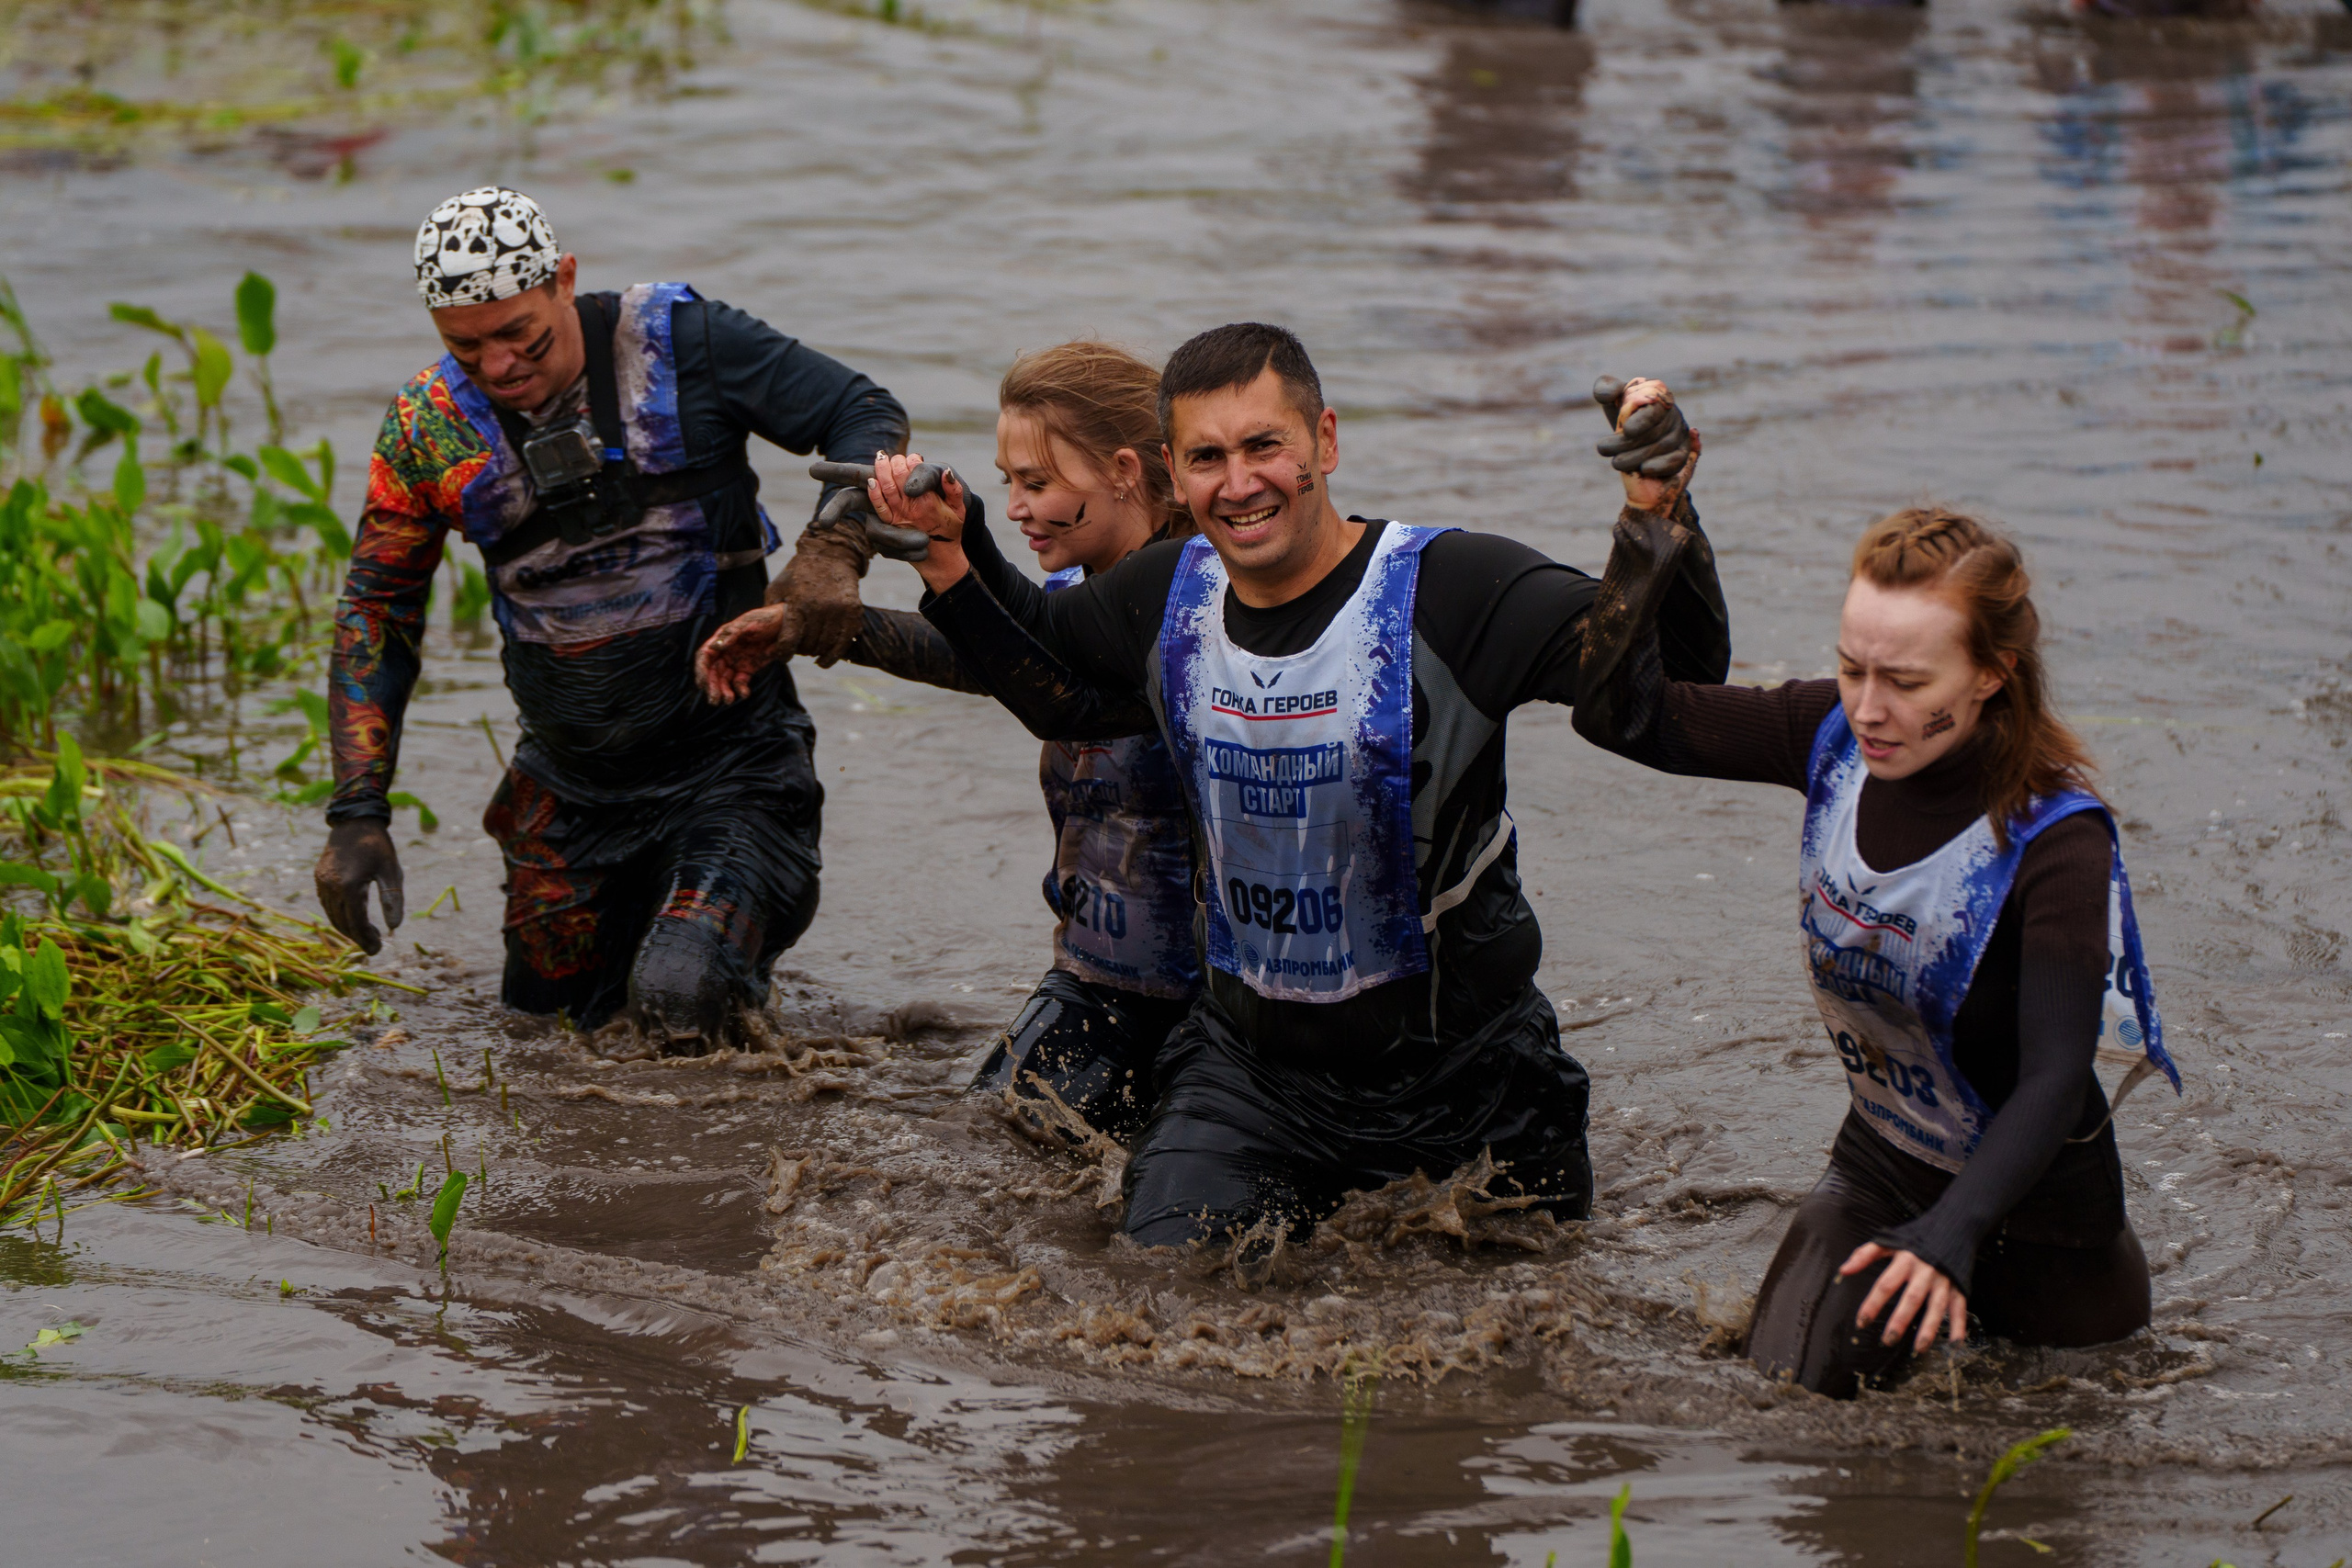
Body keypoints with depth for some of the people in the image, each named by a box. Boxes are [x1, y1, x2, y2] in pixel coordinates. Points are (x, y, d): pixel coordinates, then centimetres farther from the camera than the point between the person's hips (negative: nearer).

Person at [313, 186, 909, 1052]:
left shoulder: (679, 341, -13)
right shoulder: (428, 427, -6)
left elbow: (867, 416, -8)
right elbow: (376, 613, 2)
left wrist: (832, 550, -28)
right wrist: (357, 816, -5)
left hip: (728, 750, -4)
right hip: (570, 778, 4)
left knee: (681, 1007, -18)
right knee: (546, 1005, 13)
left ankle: (763, 885, 16)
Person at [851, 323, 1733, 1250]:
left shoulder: (1448, 589, -18)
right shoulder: (1166, 596, -2)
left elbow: (1681, 674, -25)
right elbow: (1047, 686, 19)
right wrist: (948, 554, 5)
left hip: (1461, 1082, -3)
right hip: (1249, 1066, 3)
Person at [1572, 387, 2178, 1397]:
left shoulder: (2058, 841, -28)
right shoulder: (1835, 739, -12)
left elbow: (2054, 1081, -33)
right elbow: (1625, 714, -8)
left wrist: (1950, 1237, -48)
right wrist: (1649, 522, -19)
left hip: (2033, 1200, -4)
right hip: (1878, 1167, 4)